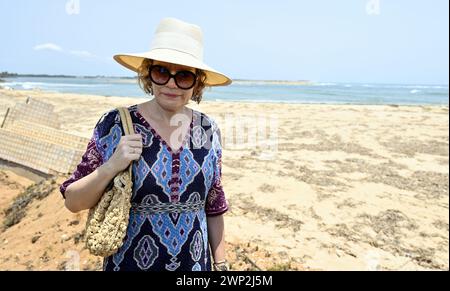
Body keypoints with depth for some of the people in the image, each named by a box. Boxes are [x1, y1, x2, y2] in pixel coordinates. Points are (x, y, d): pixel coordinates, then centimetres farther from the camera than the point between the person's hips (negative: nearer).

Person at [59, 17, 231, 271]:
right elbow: (73, 202, -9)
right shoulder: (115, 125, -14)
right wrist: (111, 167, -24)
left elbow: (214, 208, 2)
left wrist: (221, 264, 4)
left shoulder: (209, 130, -6)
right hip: (129, 262, -2)